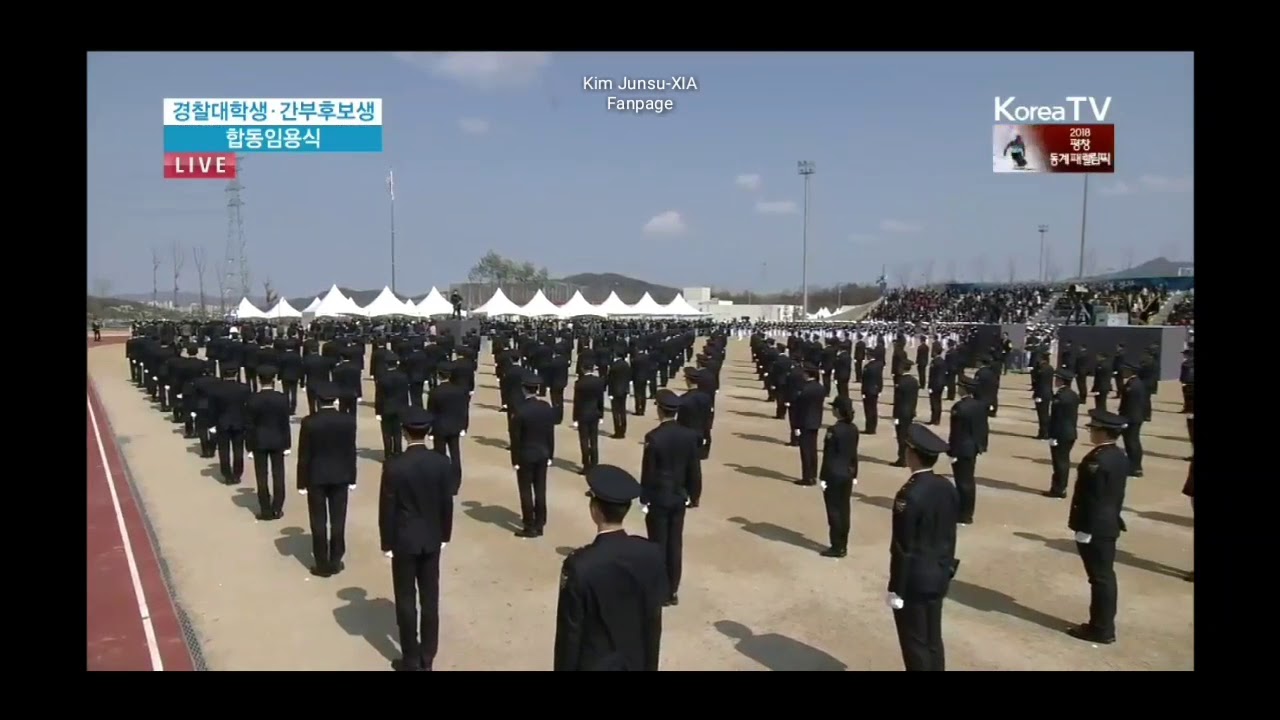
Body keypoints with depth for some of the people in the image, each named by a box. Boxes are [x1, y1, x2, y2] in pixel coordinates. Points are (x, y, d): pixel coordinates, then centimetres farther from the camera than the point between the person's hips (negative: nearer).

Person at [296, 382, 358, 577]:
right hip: (340, 476, 2)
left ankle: (322, 565, 10)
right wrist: (352, 477, 8)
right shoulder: (348, 420, -7)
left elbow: (304, 455, -8)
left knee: (319, 522, 6)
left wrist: (302, 482, 0)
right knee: (338, 520, 10)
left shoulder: (309, 422, -12)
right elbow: (351, 451, -1)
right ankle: (335, 562, 17)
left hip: (316, 477, -2)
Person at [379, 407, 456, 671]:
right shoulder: (443, 463, -8)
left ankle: (411, 660, 16)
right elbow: (447, 503, 0)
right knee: (430, 598, 12)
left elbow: (387, 508, -12)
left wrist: (387, 543, 0)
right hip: (431, 540, 3)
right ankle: (427, 657, 22)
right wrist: (444, 535, 13)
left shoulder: (394, 466, -17)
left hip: (404, 541, -3)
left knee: (406, 600, 8)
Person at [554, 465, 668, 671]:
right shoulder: (651, 555, -12)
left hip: (592, 664, -4)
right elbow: (654, 622, -2)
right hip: (635, 663, 4)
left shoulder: (580, 565, -26)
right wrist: (649, 665, 11)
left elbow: (570, 632, -16)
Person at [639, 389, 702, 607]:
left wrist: (643, 498, -4)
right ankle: (672, 591, 19)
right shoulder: (689, 435, -3)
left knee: (658, 545, 6)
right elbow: (694, 469, 2)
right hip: (679, 498, 5)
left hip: (658, 499, -4)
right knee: (675, 545, 11)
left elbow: (647, 471, -13)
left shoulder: (653, 437, -18)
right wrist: (692, 494, 13)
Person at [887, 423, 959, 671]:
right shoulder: (948, 488, 0)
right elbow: (951, 536, 9)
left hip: (913, 580, -7)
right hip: (939, 577, 8)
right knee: (933, 639, 17)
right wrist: (946, 568, 20)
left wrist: (896, 589, -12)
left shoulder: (910, 495, -24)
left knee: (914, 643, 5)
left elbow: (903, 548, -20)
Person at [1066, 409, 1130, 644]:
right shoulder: (1120, 457, 7)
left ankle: (1101, 629, 9)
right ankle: (1105, 625, 25)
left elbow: (1093, 500, -22)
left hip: (1095, 529, -10)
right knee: (1105, 576, 15)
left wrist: (1084, 529, -17)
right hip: (1110, 526, 10)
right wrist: (1112, 519, 21)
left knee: (1100, 578, 0)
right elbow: (1115, 495, 14)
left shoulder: (1098, 460, -23)